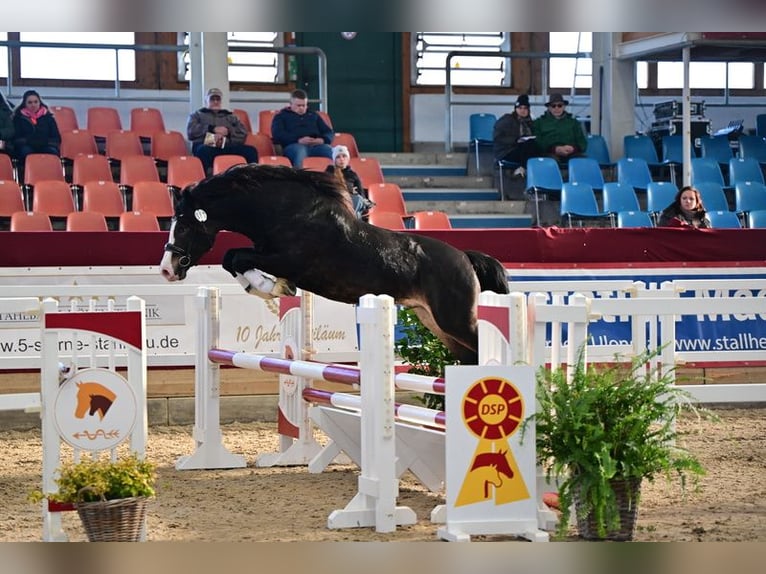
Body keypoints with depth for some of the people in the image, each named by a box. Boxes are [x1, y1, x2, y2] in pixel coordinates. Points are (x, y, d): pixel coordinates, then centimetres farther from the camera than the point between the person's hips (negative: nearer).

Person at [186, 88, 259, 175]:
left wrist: (228, 132, -5)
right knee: (204, 151, -41)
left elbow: (243, 134, 15)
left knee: (251, 150, -27)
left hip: (228, 146, 2)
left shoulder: (231, 116, 30)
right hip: (207, 145, -2)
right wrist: (212, 129, -2)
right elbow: (191, 132, 7)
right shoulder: (197, 115, 26)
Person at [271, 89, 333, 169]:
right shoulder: (281, 116, 20)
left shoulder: (313, 115, 30)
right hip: (293, 145, -3)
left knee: (329, 150, -32)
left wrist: (322, 140, -4)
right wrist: (299, 140, -15)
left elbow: (329, 132, 23)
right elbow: (277, 134, 1)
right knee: (300, 150, -41)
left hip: (316, 145, 3)